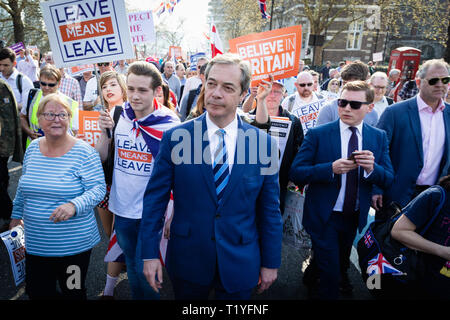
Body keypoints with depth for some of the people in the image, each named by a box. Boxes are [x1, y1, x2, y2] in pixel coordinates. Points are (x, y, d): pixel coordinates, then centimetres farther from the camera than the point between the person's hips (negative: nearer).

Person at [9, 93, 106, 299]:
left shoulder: (84, 152, -14)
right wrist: (16, 215, 19)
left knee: (73, 292, 13)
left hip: (74, 244, -5)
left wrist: (74, 205, -32)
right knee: (36, 292, 18)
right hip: (35, 244, 5)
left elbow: (98, 189, -17)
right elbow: (23, 188, 16)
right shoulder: (33, 148, 4)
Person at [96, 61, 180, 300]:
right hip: (122, 208, 5)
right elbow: (101, 158, 3)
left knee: (144, 270, 7)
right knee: (131, 265, 23)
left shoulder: (169, 124, -15)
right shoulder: (118, 116, -4)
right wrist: (104, 131, -15)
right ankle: (136, 296, 48)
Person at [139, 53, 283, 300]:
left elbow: (269, 209, -2)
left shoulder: (264, 143, -8)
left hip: (239, 265, 1)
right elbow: (155, 198, -5)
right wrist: (150, 253, -5)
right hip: (187, 260, 0)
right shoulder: (175, 138, -10)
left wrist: (270, 262, 2)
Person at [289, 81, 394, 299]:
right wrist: (331, 168, -30)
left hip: (355, 218, 5)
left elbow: (388, 180, -3)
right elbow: (295, 174, -17)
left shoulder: (379, 137, -1)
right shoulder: (317, 134, -12)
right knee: (330, 272, 3)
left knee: (341, 267, 25)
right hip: (324, 217, -4)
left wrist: (372, 168, -25)